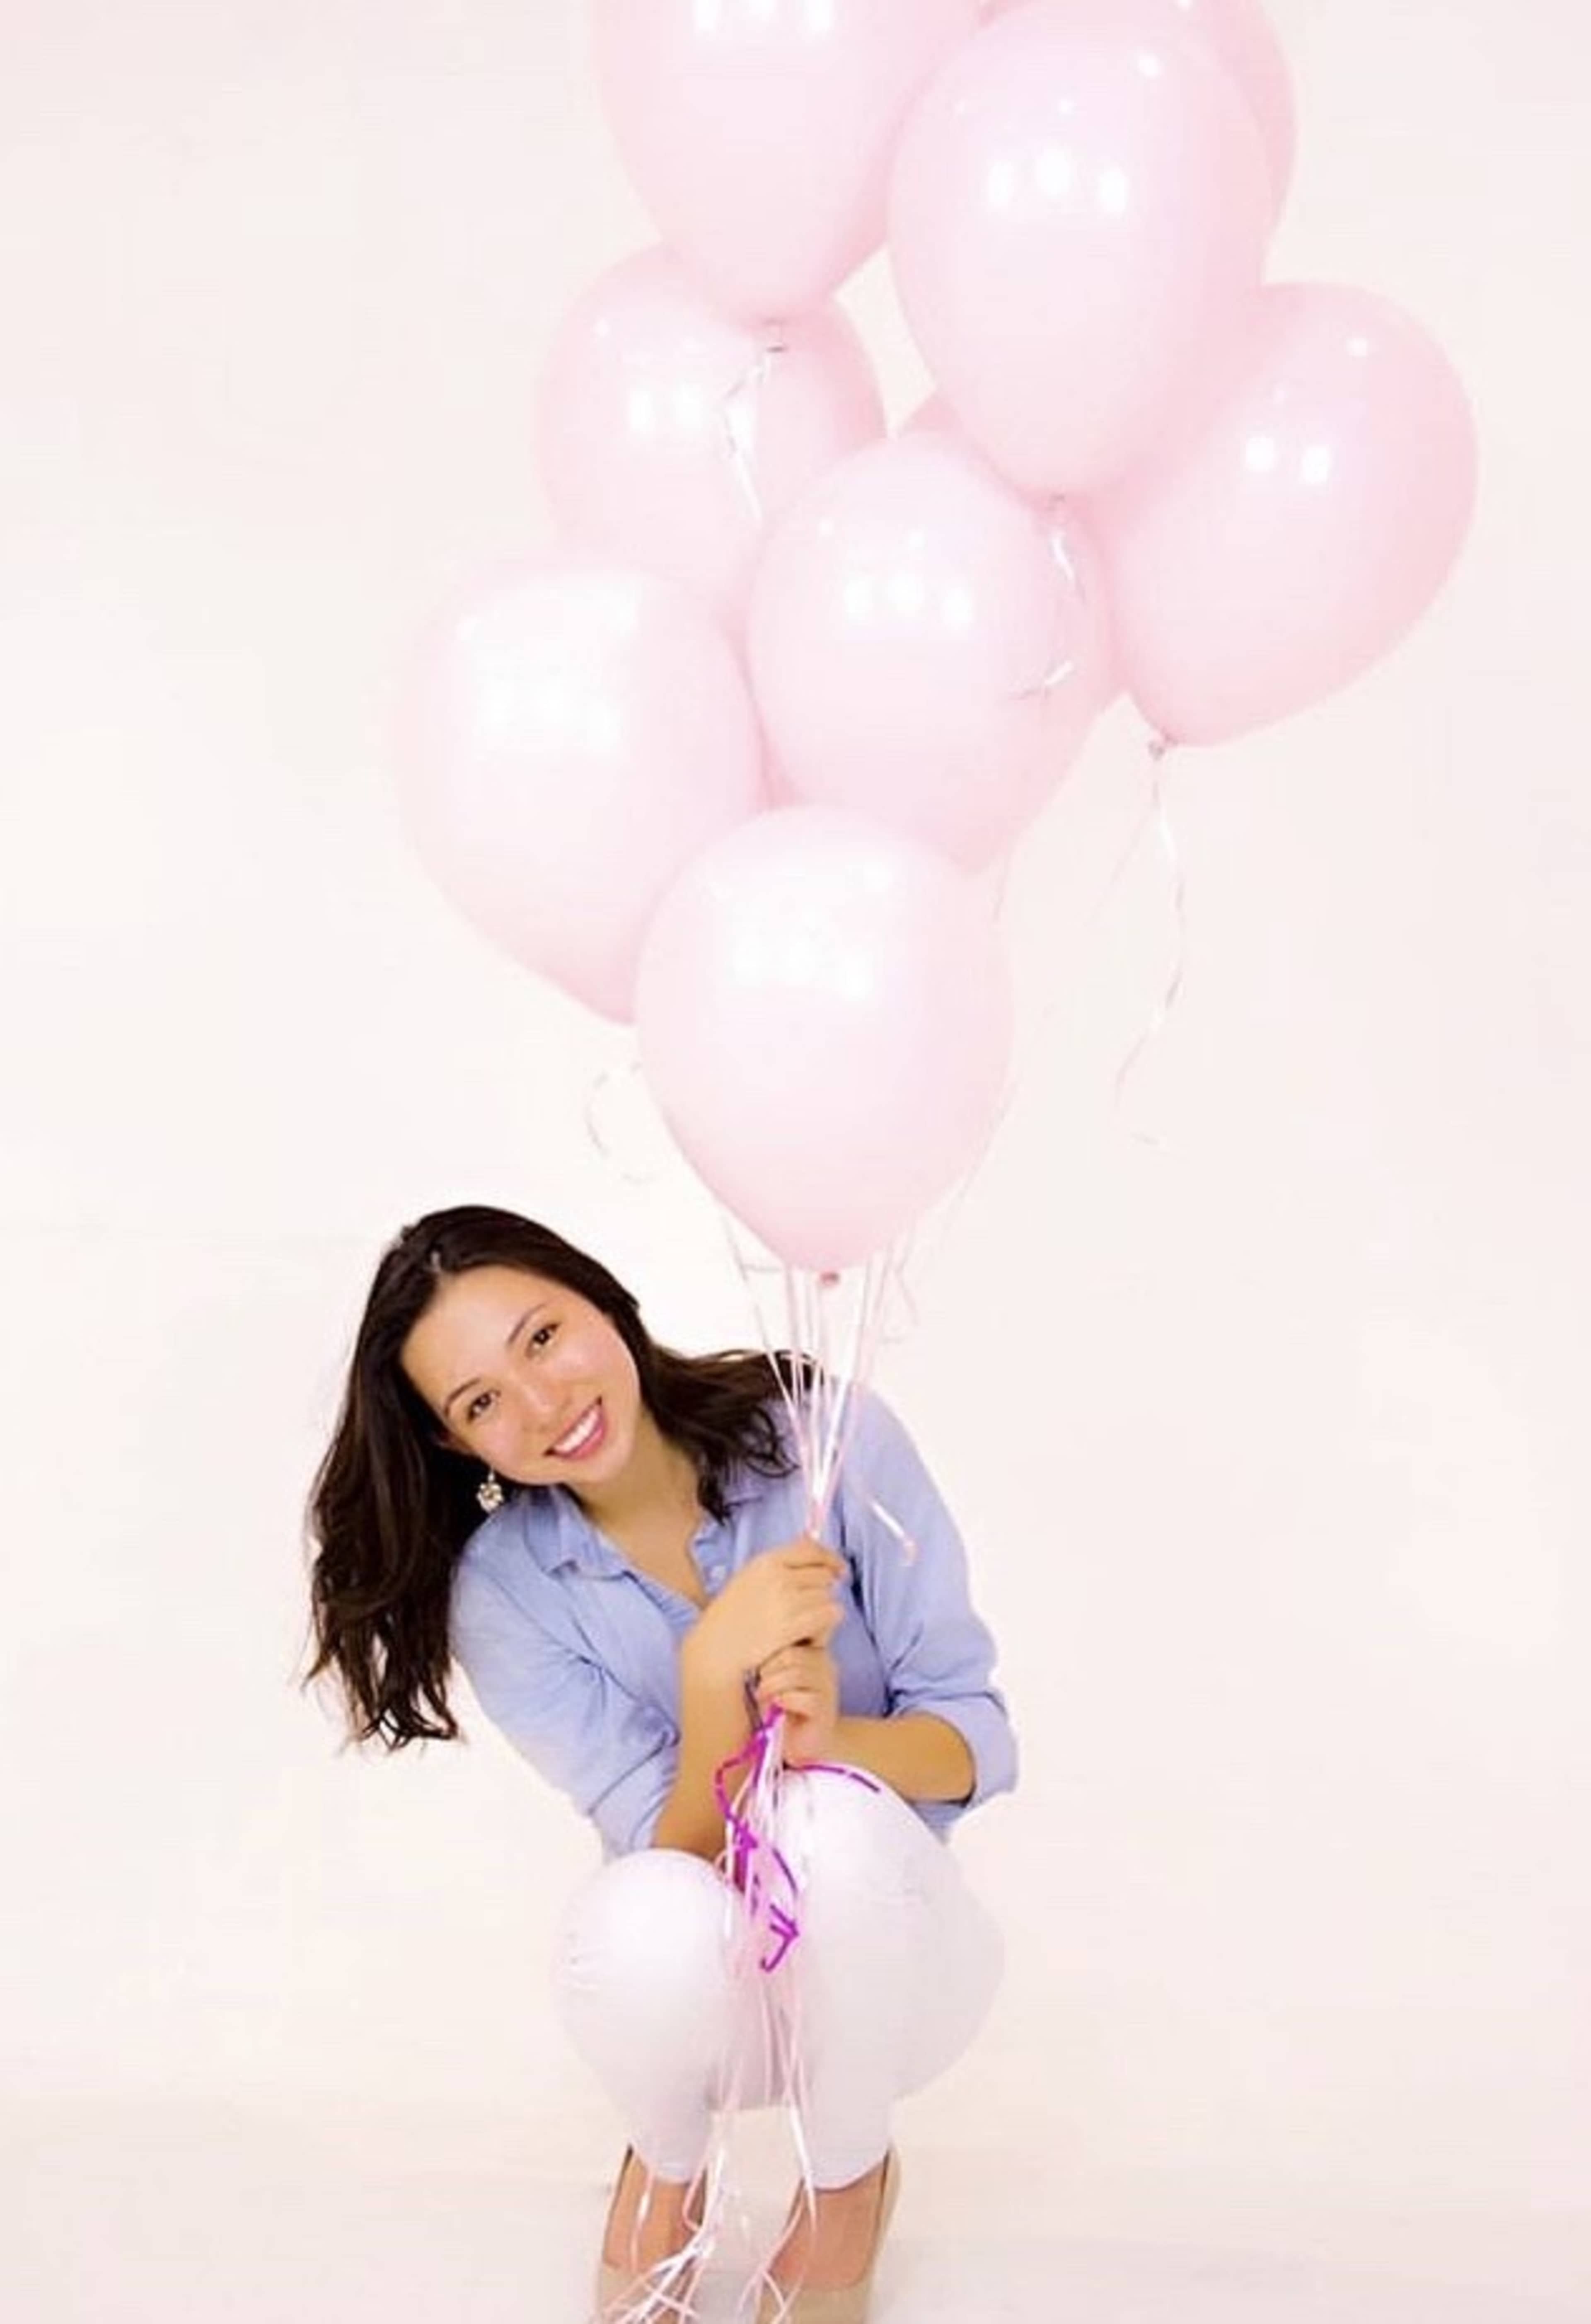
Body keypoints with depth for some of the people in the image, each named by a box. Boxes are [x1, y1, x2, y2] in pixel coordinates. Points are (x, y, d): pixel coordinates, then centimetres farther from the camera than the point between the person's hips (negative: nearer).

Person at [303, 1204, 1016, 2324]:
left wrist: (837, 1740, -34)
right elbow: (680, 1855, -20)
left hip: (890, 1950, 0)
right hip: (713, 1984, 1)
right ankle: (667, 2167, 3)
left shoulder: (831, 1438, -16)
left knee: (831, 1814, -35)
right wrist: (713, 1668, -38)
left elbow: (980, 1734, -12)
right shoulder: (501, 1590, -14)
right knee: (644, 1921, -36)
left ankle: (851, 2181, -4)